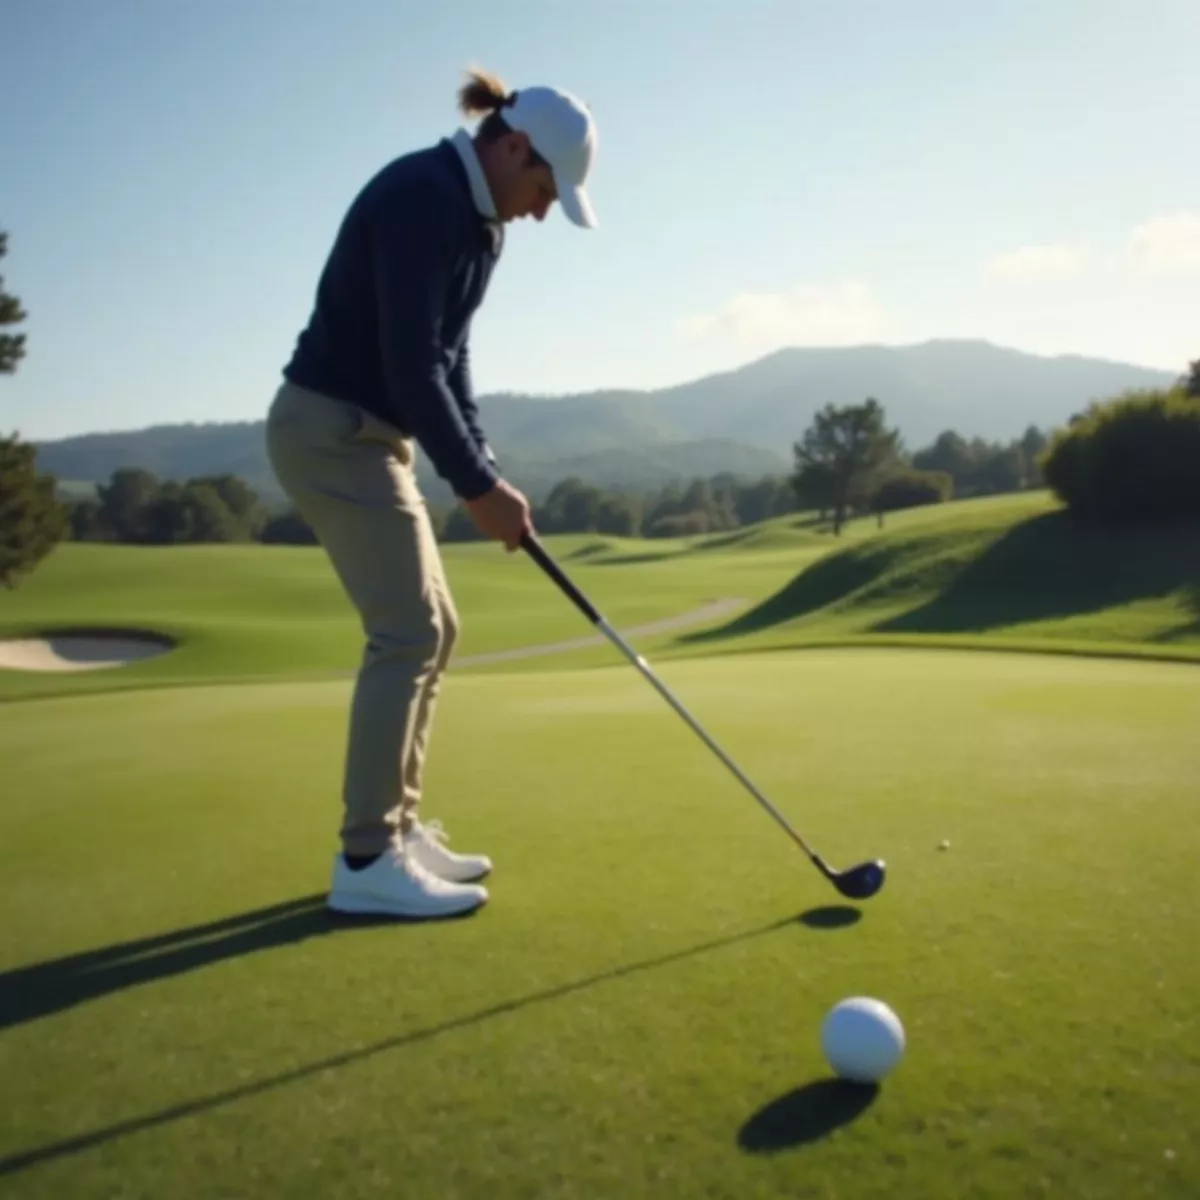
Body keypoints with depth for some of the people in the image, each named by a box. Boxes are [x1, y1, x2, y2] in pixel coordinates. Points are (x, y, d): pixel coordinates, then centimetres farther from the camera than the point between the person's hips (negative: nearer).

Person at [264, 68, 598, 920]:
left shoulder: (480, 221, 13)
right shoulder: (422, 196, -18)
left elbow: (448, 356, 14)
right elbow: (410, 364, -24)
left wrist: (484, 471, 4)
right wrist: (476, 486, -19)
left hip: (366, 436, 10)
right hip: (332, 431, -10)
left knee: (432, 630, 9)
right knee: (407, 634, -11)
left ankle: (397, 829, 18)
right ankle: (365, 860, -3)